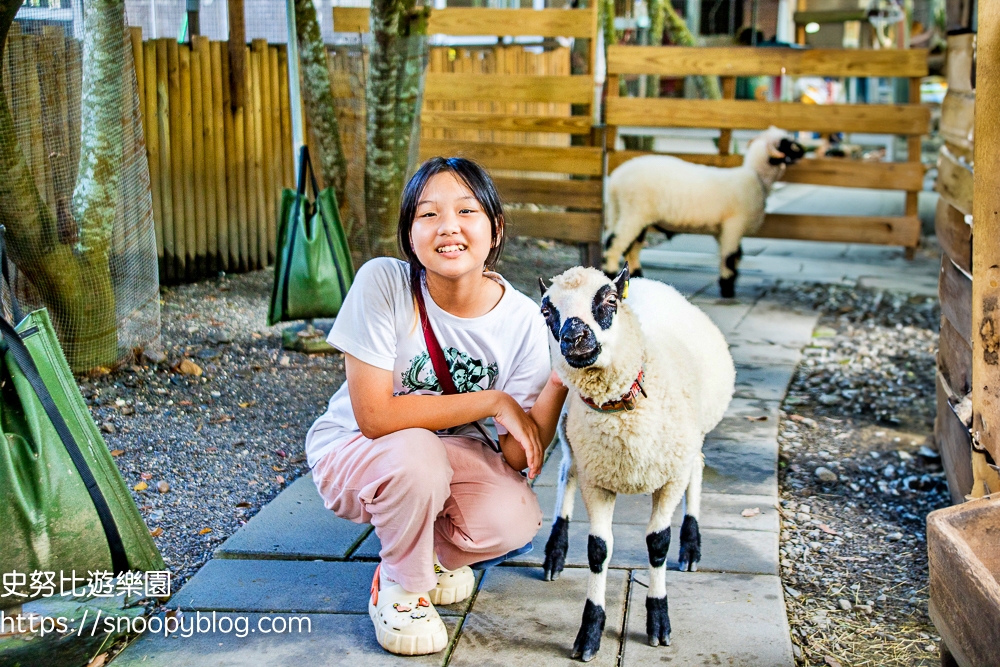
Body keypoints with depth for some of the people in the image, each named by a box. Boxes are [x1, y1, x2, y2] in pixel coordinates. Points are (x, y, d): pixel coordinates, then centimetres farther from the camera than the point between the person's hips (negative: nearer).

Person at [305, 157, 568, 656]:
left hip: (453, 455, 3)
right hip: (353, 452, -3)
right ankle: (400, 588, -5)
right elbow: (374, 415, -28)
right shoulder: (383, 284, -24)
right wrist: (492, 401, -27)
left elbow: (519, 458, -16)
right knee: (416, 453, -36)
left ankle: (432, 552, 11)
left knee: (515, 520, -27)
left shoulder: (522, 320, -16)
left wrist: (560, 380, -32)